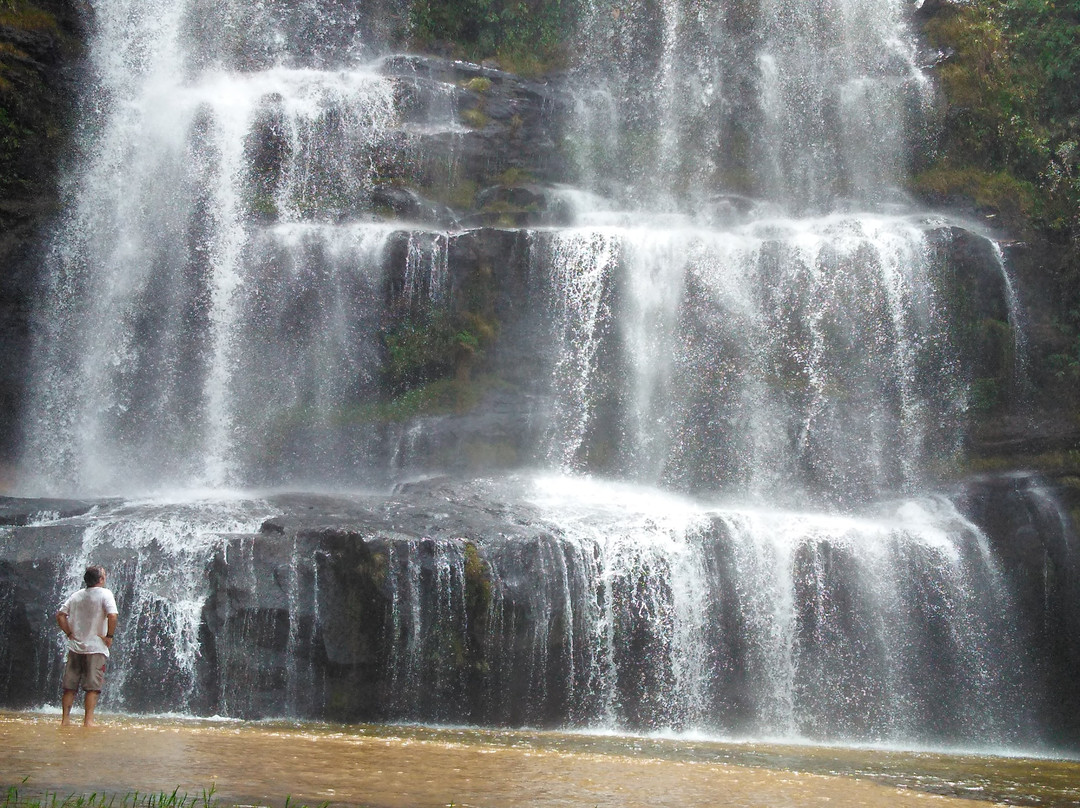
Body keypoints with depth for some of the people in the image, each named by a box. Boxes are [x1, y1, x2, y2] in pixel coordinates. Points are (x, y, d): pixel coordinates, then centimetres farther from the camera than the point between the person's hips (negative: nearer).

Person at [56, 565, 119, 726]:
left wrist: (69, 633, 11)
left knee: (70, 686, 9)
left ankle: (65, 718, 11)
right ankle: (88, 720, -7)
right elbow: (112, 615, -20)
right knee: (93, 687, -2)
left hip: (75, 646, 5)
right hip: (95, 648, -5)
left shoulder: (76, 595, 11)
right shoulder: (105, 594, -6)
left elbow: (60, 615, 9)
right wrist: (109, 636, -10)